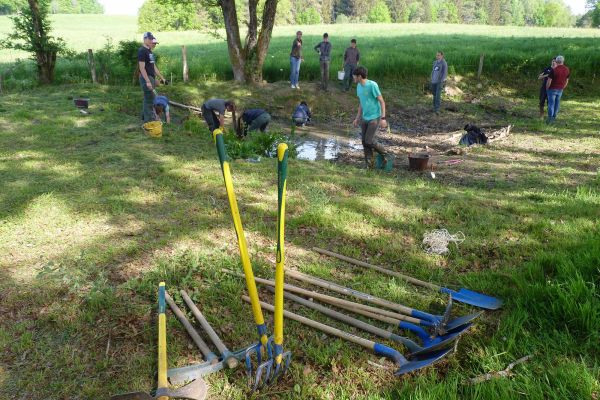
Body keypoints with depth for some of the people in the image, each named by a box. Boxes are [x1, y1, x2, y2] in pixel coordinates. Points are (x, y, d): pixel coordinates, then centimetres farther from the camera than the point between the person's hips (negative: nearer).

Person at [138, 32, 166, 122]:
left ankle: (145, 116, 27)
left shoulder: (149, 51, 16)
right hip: (146, 78, -9)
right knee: (149, 99, -8)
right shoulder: (142, 51, -13)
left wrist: (161, 77, 21)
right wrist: (147, 81, -24)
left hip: (151, 77, 9)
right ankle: (149, 120, -5)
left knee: (148, 99, 16)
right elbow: (142, 68, -19)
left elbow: (153, 66, 21)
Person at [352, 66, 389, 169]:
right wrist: (357, 118, 17)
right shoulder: (359, 86, 6)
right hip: (364, 118, 7)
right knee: (364, 141, 5)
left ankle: (385, 154, 14)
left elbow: (382, 102, -14)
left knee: (369, 141, -11)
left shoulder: (372, 85, -17)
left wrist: (383, 118, -19)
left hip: (374, 118, -7)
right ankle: (369, 164, 14)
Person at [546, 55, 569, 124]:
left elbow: (549, 81, -19)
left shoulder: (554, 70, -20)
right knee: (557, 103, 16)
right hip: (560, 90, 5)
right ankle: (554, 117, 24)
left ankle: (550, 119, -1)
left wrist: (547, 88, -4)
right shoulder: (567, 70, 0)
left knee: (551, 103, -1)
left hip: (552, 89, -5)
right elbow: (566, 81, 9)